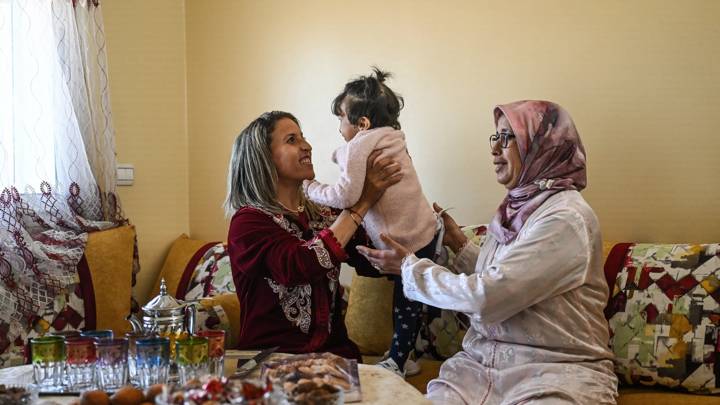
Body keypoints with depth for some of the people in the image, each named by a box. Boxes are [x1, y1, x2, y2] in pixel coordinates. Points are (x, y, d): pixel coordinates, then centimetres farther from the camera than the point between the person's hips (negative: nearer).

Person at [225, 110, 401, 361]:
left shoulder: (321, 216, 14)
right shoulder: (248, 222, -4)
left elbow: (373, 266, 5)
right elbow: (301, 266, -21)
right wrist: (361, 204, -14)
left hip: (333, 351, 5)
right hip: (274, 358, -5)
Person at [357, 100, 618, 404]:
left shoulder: (566, 218, -14)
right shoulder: (518, 206, 12)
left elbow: (486, 297, -18)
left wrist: (409, 268, -8)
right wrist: (458, 245, 12)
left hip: (554, 369, -6)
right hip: (482, 360, 6)